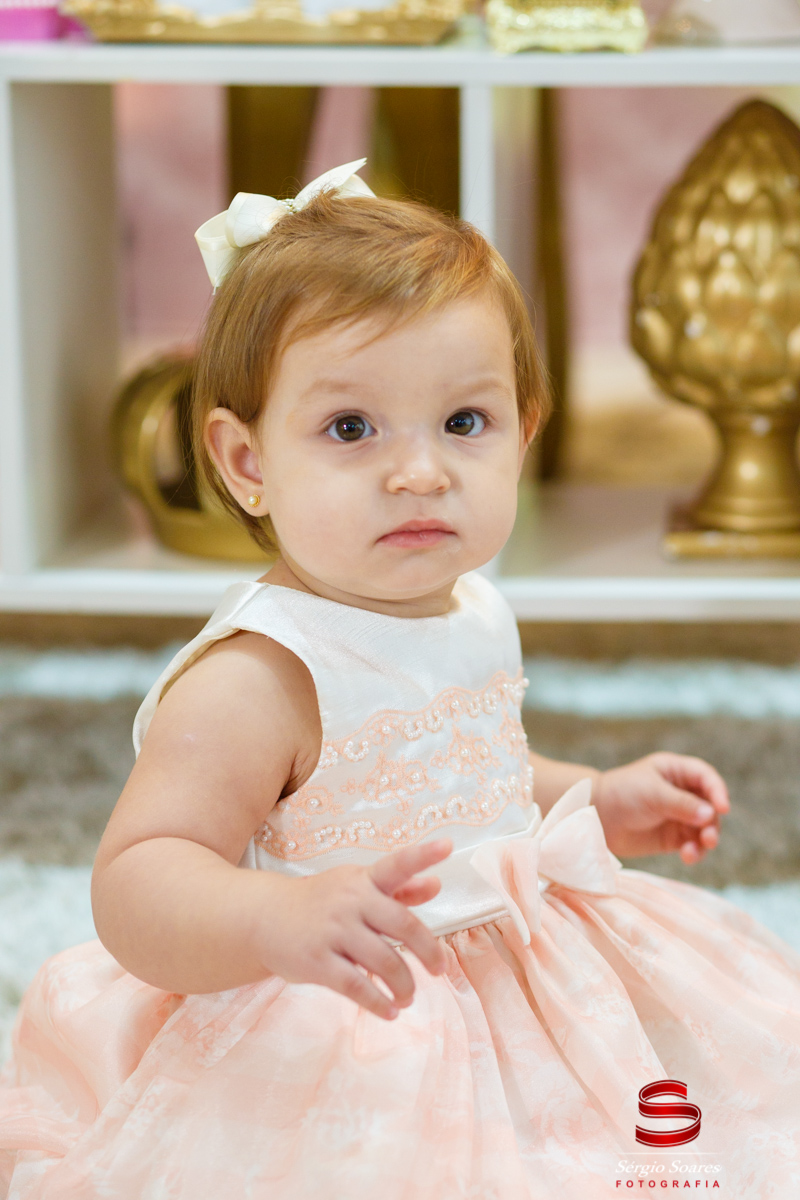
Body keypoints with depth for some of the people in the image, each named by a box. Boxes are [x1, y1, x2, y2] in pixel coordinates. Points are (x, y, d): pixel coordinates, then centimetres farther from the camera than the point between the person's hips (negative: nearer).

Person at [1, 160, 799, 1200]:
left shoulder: (475, 617, 3)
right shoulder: (253, 682, -25)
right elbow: (133, 884, -31)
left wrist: (596, 803, 14)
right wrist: (278, 917, -48)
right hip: (324, 1056, -8)